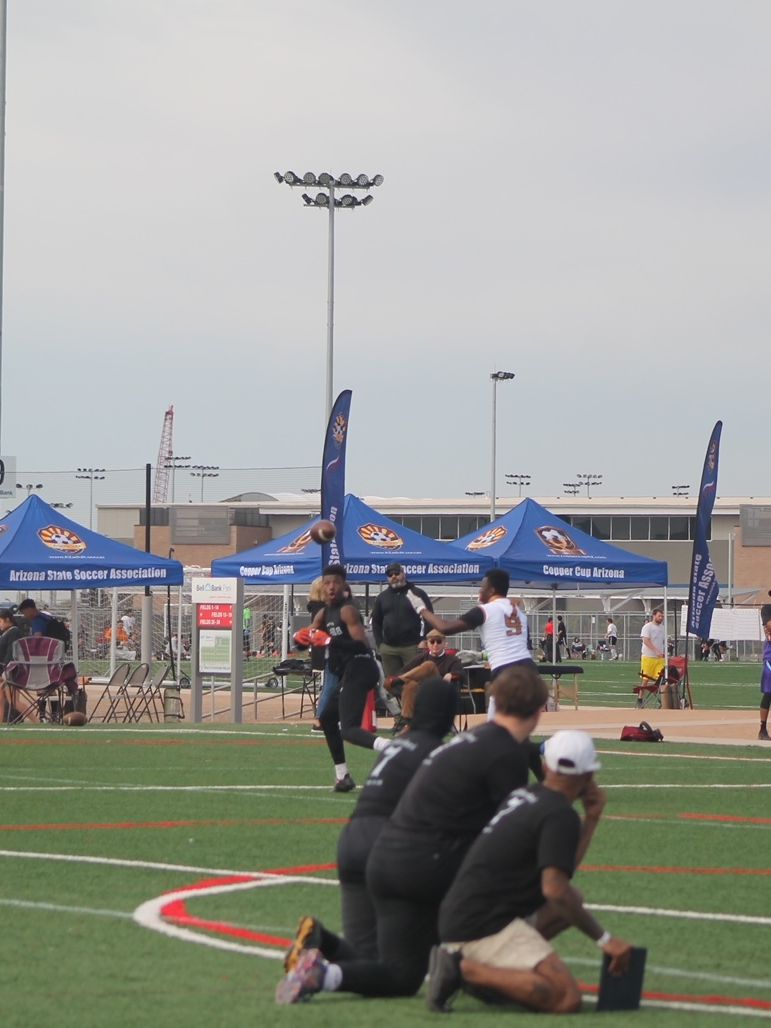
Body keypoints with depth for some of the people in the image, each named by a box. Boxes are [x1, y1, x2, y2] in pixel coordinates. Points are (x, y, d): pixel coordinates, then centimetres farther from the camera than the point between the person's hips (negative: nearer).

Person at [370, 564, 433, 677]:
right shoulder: (382, 597, 15)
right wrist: (379, 644, 6)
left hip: (412, 647, -4)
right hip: (388, 649, 4)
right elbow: (376, 622, 17)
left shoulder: (417, 594, 4)